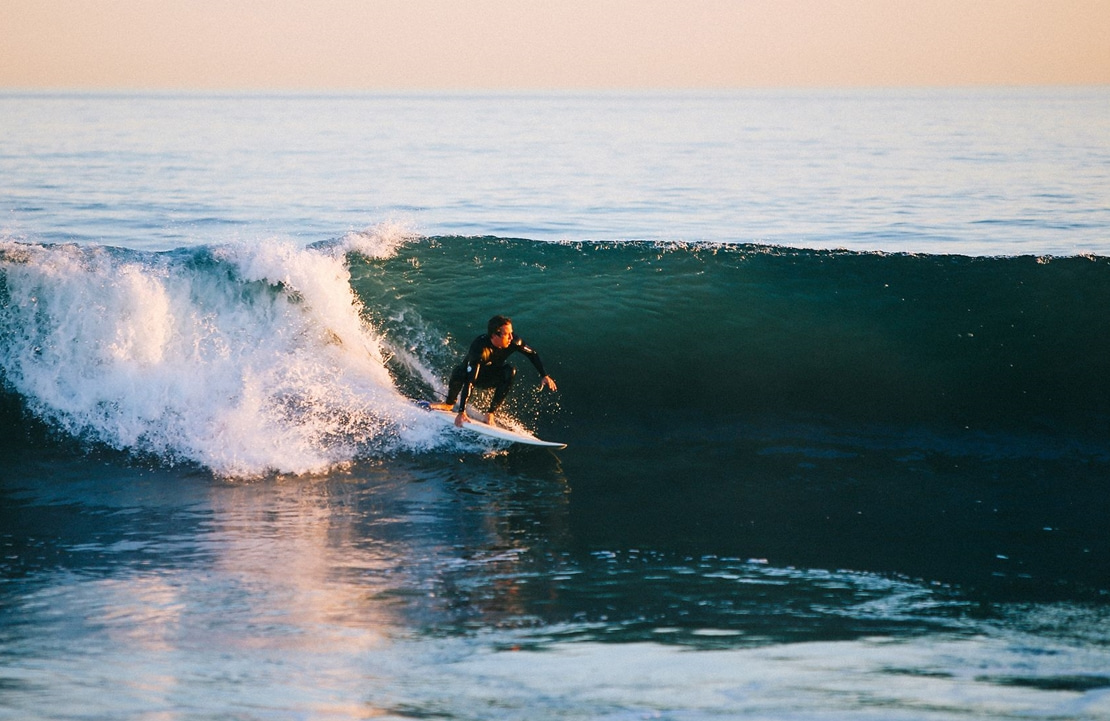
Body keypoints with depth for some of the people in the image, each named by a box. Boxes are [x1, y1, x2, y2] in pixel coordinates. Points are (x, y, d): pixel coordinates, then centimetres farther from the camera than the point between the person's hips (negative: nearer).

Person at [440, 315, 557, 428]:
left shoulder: (513, 341, -25)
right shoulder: (480, 349, -40)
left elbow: (533, 355, -6)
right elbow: (469, 380, -45)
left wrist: (544, 375, -14)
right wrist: (462, 412, -49)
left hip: (490, 379, 4)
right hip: (469, 374, -4)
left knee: (510, 372, -27)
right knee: (459, 373, -37)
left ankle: (491, 413, -19)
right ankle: (450, 403, -7)